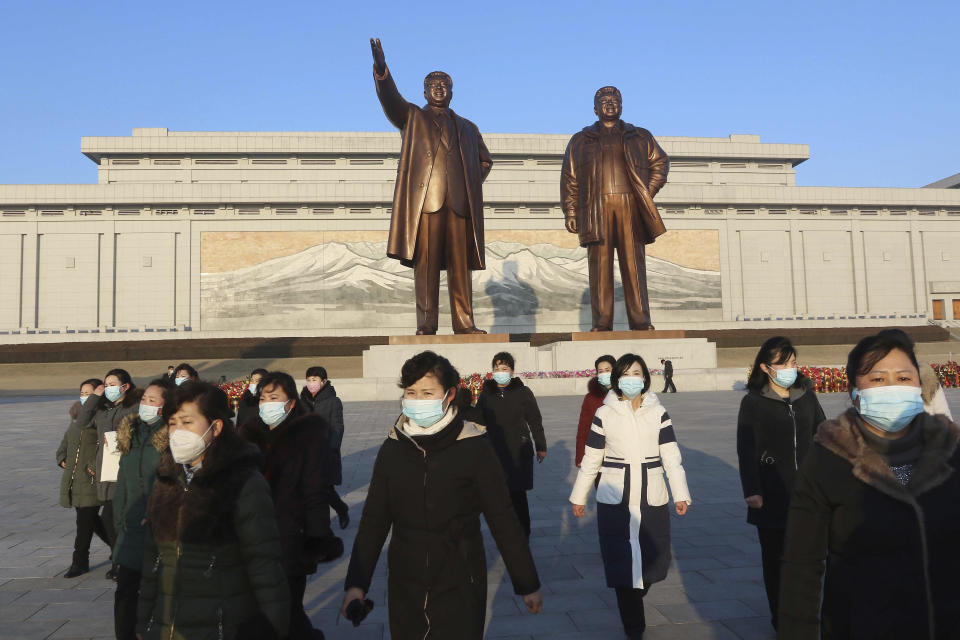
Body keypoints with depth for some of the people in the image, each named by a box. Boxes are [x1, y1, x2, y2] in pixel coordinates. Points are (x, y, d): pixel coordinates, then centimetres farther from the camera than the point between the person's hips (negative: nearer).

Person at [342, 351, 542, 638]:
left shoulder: (474, 447, -11)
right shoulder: (392, 449, -2)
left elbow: (503, 520, -7)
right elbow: (373, 520, 3)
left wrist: (528, 584, -2)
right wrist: (356, 582, 1)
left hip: (461, 588, -3)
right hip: (404, 588, 3)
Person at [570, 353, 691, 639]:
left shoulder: (658, 412, 4)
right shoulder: (604, 413, 0)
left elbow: (671, 455, 2)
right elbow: (591, 458, 5)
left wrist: (680, 493, -7)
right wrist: (579, 496, 7)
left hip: (652, 498, 2)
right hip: (615, 499, -1)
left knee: (655, 560, 6)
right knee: (622, 562, 0)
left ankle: (636, 592, 39)